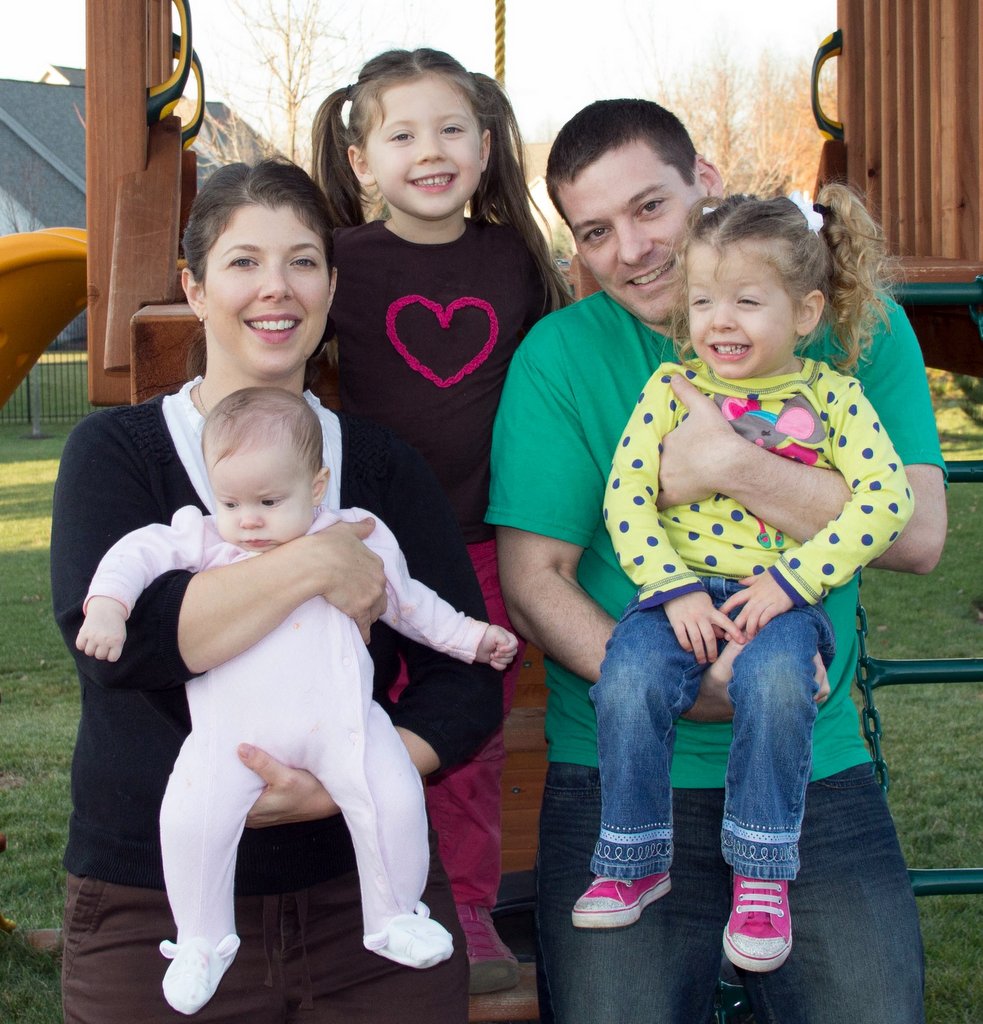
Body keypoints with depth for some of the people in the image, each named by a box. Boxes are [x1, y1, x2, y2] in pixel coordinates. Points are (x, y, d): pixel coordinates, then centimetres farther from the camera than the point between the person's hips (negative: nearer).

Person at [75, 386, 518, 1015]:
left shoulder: (355, 539, 12)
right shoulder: (205, 540, 10)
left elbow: (408, 601, 25)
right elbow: (138, 552, 7)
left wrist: (471, 636, 26)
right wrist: (107, 608, -10)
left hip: (337, 716, 0)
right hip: (232, 729, 0)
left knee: (395, 799, -16)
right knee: (189, 819, -15)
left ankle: (395, 920, 8)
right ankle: (201, 941, 9)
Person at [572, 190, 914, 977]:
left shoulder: (831, 397, 5)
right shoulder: (672, 387, 7)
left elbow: (888, 496, -5)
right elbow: (626, 494, -1)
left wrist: (794, 578, -15)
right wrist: (674, 588, -14)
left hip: (782, 594, -1)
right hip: (682, 589, 1)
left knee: (775, 682, -33)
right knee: (629, 683, -27)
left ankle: (762, 874, -13)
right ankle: (636, 862, -4)